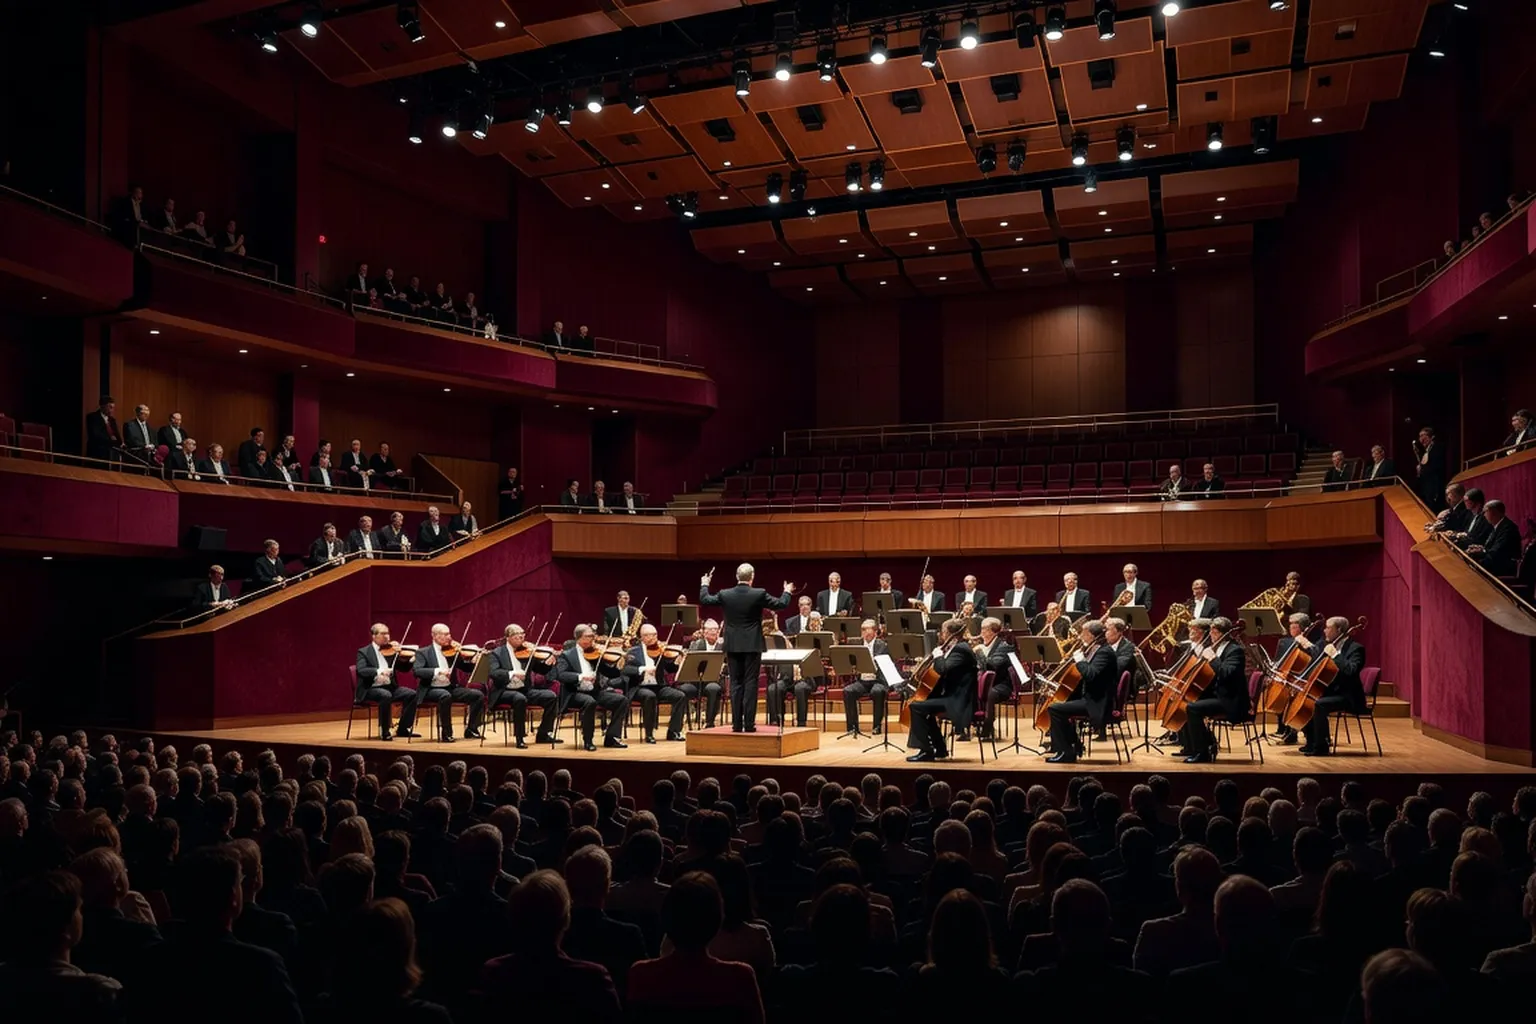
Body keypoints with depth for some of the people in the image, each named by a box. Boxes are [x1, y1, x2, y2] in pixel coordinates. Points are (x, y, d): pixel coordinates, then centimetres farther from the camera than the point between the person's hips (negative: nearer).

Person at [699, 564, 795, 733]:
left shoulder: (725, 595, -3)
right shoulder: (759, 594, -10)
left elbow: (704, 599, 13)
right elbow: (781, 604, 0)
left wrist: (704, 585, 32)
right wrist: (787, 592, 21)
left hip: (733, 645, 2)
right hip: (752, 645, -2)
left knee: (735, 684, 7)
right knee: (750, 683, 0)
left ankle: (737, 723, 6)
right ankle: (749, 723, -2)